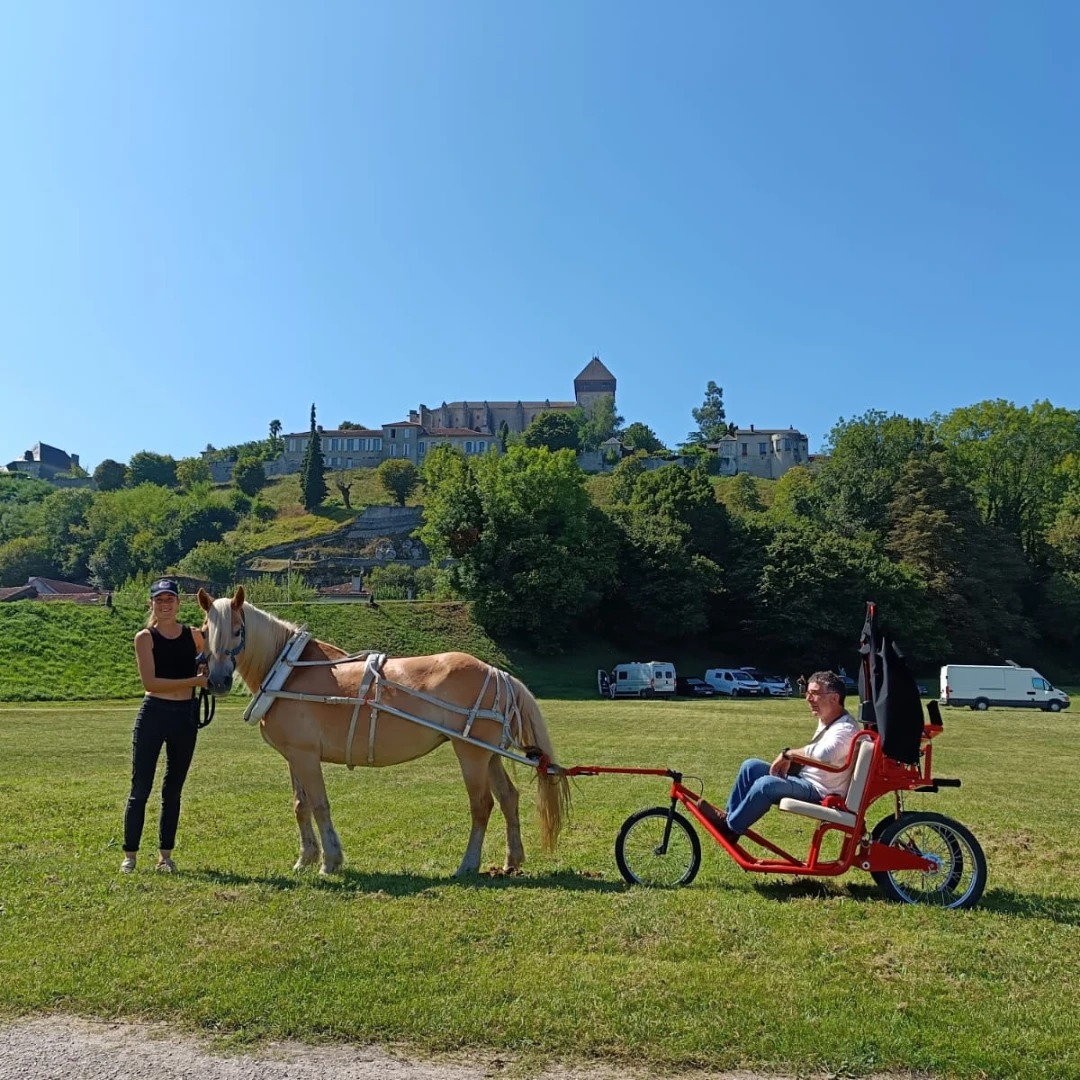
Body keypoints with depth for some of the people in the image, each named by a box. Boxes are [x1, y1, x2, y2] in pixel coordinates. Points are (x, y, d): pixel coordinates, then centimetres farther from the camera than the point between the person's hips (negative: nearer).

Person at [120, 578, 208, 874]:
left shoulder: (194, 635, 4)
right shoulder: (145, 637, -4)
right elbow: (149, 682, -15)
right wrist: (194, 681, -20)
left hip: (186, 716, 3)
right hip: (153, 714, -3)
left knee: (173, 789, 12)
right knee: (140, 788, 1)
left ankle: (165, 854, 21)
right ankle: (130, 855, 13)